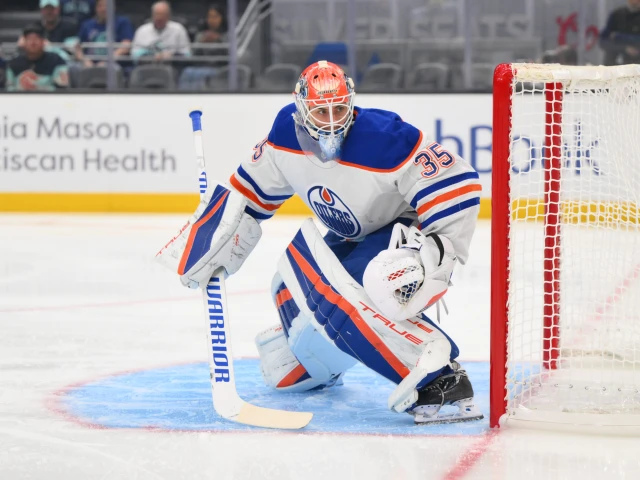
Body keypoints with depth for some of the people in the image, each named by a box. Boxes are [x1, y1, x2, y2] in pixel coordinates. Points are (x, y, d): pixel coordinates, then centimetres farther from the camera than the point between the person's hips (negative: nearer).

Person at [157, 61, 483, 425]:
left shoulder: (387, 141, -31)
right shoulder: (287, 134, -11)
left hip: (407, 236, -8)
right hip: (352, 240, 8)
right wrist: (208, 245, 4)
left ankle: (441, 383, -44)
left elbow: (459, 186, -28)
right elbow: (252, 191, 5)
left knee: (334, 298, -40)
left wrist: (434, 254, -32)